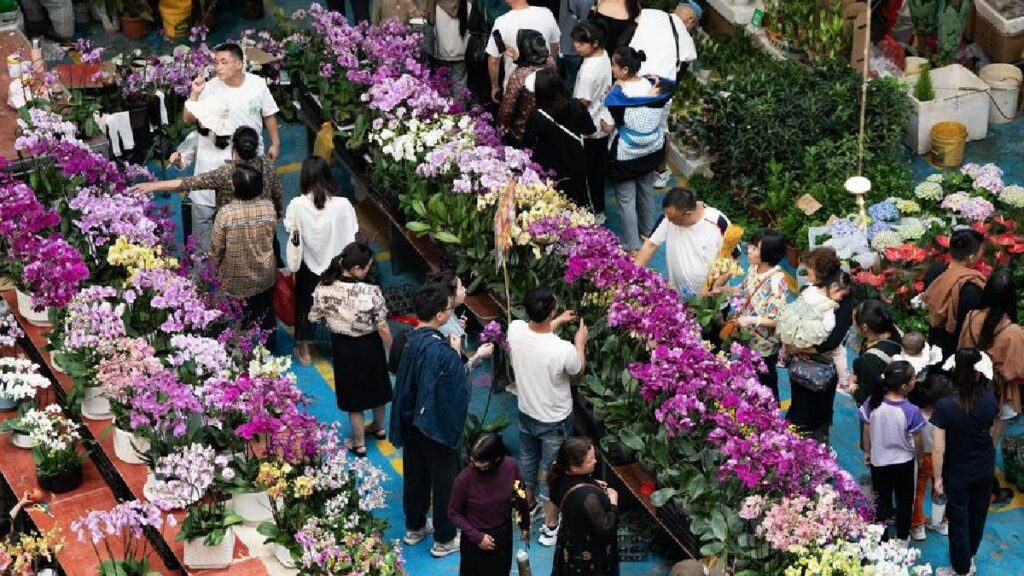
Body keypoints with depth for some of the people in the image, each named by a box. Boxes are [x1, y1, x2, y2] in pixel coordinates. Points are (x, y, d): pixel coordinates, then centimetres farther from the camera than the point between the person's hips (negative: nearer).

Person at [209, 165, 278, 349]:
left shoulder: (225, 213, -26)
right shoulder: (269, 208, -17)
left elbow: (216, 248, -15)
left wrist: (214, 267, 4)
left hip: (235, 279, -3)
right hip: (264, 276, 3)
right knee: (265, 316, 24)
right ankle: (268, 351, 40)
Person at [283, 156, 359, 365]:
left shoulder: (297, 205, -21)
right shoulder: (343, 204, -20)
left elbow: (291, 236, -10)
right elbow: (351, 238, -12)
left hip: (308, 265, 0)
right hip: (338, 267, 0)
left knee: (304, 304, 21)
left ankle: (304, 349, 33)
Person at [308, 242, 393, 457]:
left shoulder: (324, 288, -21)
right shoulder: (372, 292, -28)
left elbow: (315, 318, -7)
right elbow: (382, 328, -20)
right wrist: (392, 352, -3)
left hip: (343, 347, 1)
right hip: (369, 346, -1)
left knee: (353, 392, 20)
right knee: (375, 386, 27)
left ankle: (359, 443, 34)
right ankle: (378, 427, 51)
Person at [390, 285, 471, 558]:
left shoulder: (410, 340, -7)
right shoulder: (442, 352, -30)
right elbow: (459, 390, -23)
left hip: (412, 421, 7)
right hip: (437, 425, -7)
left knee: (415, 475, 23)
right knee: (444, 481, 10)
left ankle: (414, 527, 40)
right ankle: (444, 539, 24)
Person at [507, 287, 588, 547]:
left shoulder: (515, 330, -22)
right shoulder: (563, 350, -36)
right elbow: (578, 370, -11)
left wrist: (556, 323, 13)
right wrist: (580, 342, 4)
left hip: (526, 414, 5)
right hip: (554, 421, -5)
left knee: (528, 464, 29)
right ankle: (550, 527, 32)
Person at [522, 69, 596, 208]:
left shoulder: (537, 117, -25)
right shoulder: (577, 107, -13)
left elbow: (527, 146, -16)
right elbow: (591, 131, 3)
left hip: (550, 176, -4)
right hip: (577, 170, 4)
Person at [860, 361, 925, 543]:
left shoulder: (873, 403, -19)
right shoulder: (911, 411, -27)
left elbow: (867, 432, -5)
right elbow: (917, 441, -13)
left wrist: (867, 452, 12)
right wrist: (919, 456, 8)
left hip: (879, 461, 2)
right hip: (904, 463, -2)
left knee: (881, 501, 21)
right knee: (904, 501, 21)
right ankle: (902, 537, 38)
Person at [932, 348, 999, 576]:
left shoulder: (945, 406, -28)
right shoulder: (989, 399, -18)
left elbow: (939, 448, -23)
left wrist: (937, 477, -9)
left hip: (957, 474, -3)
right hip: (985, 470, 4)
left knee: (959, 522, 14)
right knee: (977, 516, 24)